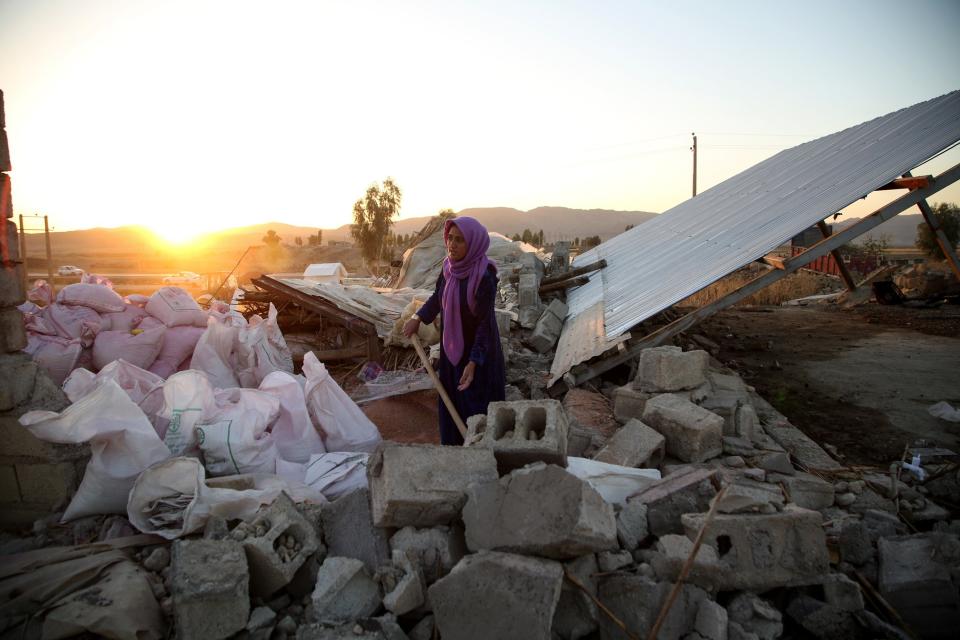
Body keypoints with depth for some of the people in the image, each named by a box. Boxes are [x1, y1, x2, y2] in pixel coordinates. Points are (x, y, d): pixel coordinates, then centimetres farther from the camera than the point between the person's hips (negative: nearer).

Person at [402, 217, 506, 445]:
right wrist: (417, 318, 9)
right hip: (452, 348, 7)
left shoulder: (484, 276, -24)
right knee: (451, 404, 17)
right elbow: (437, 296, 17)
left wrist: (473, 363, -28)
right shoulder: (449, 267, -3)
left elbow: (485, 323, -23)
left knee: (477, 409, 3)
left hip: (477, 352, -7)